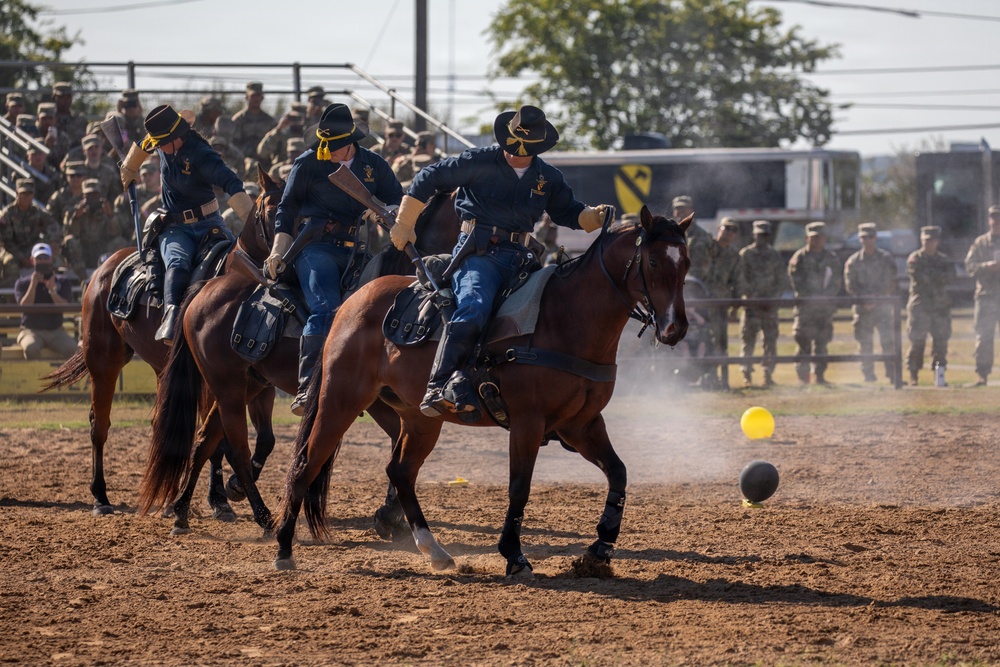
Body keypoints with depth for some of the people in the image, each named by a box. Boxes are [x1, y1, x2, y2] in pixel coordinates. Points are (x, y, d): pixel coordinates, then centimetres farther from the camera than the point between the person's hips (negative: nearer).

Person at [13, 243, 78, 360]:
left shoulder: (63, 282, 10)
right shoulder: (22, 283, 8)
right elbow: (24, 307, -8)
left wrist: (52, 289, -19)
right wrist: (33, 284, -13)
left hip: (55, 331, 1)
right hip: (31, 330, -1)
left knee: (71, 348, -30)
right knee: (31, 348, -36)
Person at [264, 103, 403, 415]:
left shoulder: (374, 166, 10)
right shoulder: (308, 163, 3)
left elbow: (398, 202, 14)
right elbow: (287, 208, 7)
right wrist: (279, 249, -4)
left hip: (357, 249, 4)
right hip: (316, 246, -4)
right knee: (325, 310, -24)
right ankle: (308, 389, -28)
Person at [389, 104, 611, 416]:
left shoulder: (548, 178, 12)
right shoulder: (479, 162, -2)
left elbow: (569, 213, 22)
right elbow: (429, 178, 5)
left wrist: (595, 216, -2)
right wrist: (404, 224, 7)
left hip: (517, 258, 6)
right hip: (477, 252, -6)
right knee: (474, 307, -29)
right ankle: (438, 388, -35)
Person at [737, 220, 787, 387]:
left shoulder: (775, 256, 10)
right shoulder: (746, 254, 2)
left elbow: (783, 280, 10)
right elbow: (740, 280, -3)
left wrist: (774, 297, -4)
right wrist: (750, 297, -12)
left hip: (770, 304, 2)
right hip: (751, 304, -2)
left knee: (770, 341, 1)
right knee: (748, 340, -4)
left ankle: (768, 375, 6)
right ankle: (747, 376, 1)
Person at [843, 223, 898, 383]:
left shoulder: (886, 259, 4)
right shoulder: (853, 261, 7)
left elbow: (889, 284, -2)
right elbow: (850, 286, 1)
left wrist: (874, 298, -13)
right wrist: (865, 299, -13)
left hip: (883, 306, -1)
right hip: (862, 308, 1)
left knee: (888, 341, -9)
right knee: (865, 344, 1)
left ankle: (892, 375, -8)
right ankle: (868, 375, 7)